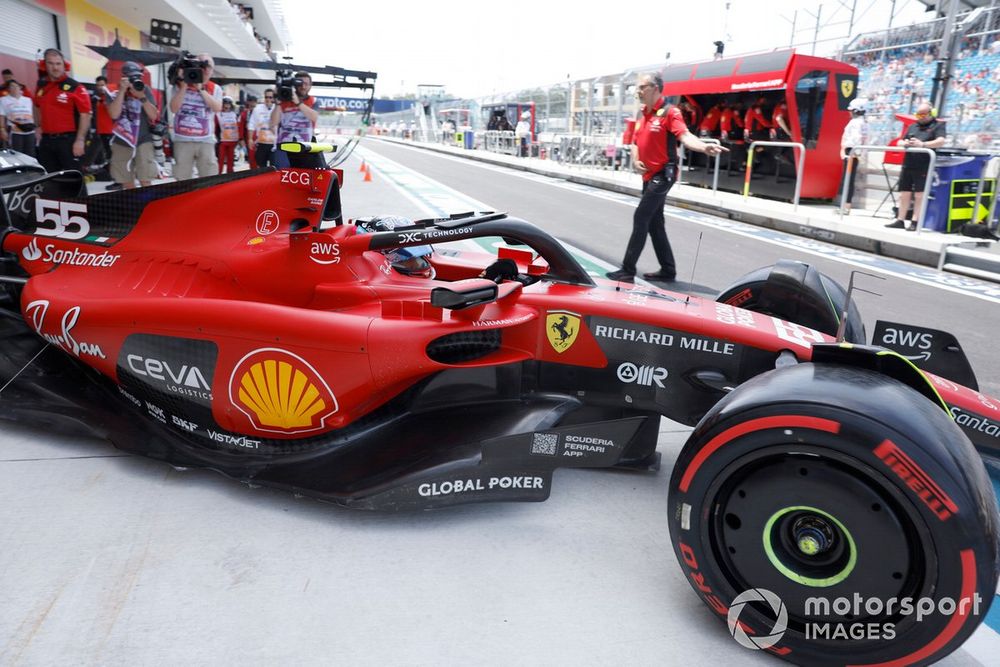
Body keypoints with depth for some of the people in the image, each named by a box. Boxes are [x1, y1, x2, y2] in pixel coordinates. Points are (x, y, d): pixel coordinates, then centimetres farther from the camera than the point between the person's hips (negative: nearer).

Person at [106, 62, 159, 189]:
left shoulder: (144, 90, 5)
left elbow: (154, 116, -3)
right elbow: (114, 114, -13)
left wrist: (142, 96, -17)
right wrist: (122, 90, -15)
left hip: (143, 141, -1)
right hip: (121, 142, 2)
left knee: (145, 182, -13)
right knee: (127, 184, 8)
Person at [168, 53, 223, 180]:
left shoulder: (215, 89, 9)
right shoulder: (180, 85, 7)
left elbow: (217, 108, -10)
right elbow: (174, 109, -5)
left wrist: (201, 88, -12)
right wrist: (184, 86, -10)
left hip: (206, 141, 0)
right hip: (183, 140, 0)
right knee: (182, 180, 3)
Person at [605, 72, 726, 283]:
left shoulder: (669, 112, -12)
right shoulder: (642, 114, 13)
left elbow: (685, 136, -26)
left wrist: (704, 147, -44)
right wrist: (635, 160, 1)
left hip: (662, 175, -9)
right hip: (649, 175, 9)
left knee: (641, 218, -11)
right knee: (655, 222, 12)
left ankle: (628, 270, -6)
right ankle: (668, 270, 21)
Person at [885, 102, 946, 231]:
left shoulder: (937, 126, 2)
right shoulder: (913, 127, 20)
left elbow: (941, 141, -13)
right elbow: (900, 141, 20)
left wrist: (922, 144, -28)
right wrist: (903, 143, -5)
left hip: (923, 167, -5)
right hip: (907, 165, 6)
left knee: (919, 195, -3)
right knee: (904, 194, 7)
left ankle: (915, 222, 0)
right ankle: (900, 220, 13)